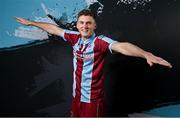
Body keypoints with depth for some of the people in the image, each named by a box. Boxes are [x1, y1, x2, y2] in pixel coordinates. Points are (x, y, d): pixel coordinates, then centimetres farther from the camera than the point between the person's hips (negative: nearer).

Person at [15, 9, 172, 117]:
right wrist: (31, 22, 22)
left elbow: (121, 46, -38)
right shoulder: (75, 37, -2)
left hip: (93, 98, -6)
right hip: (76, 94, 6)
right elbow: (54, 29, 10)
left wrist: (147, 54, -55)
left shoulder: (100, 41, -20)